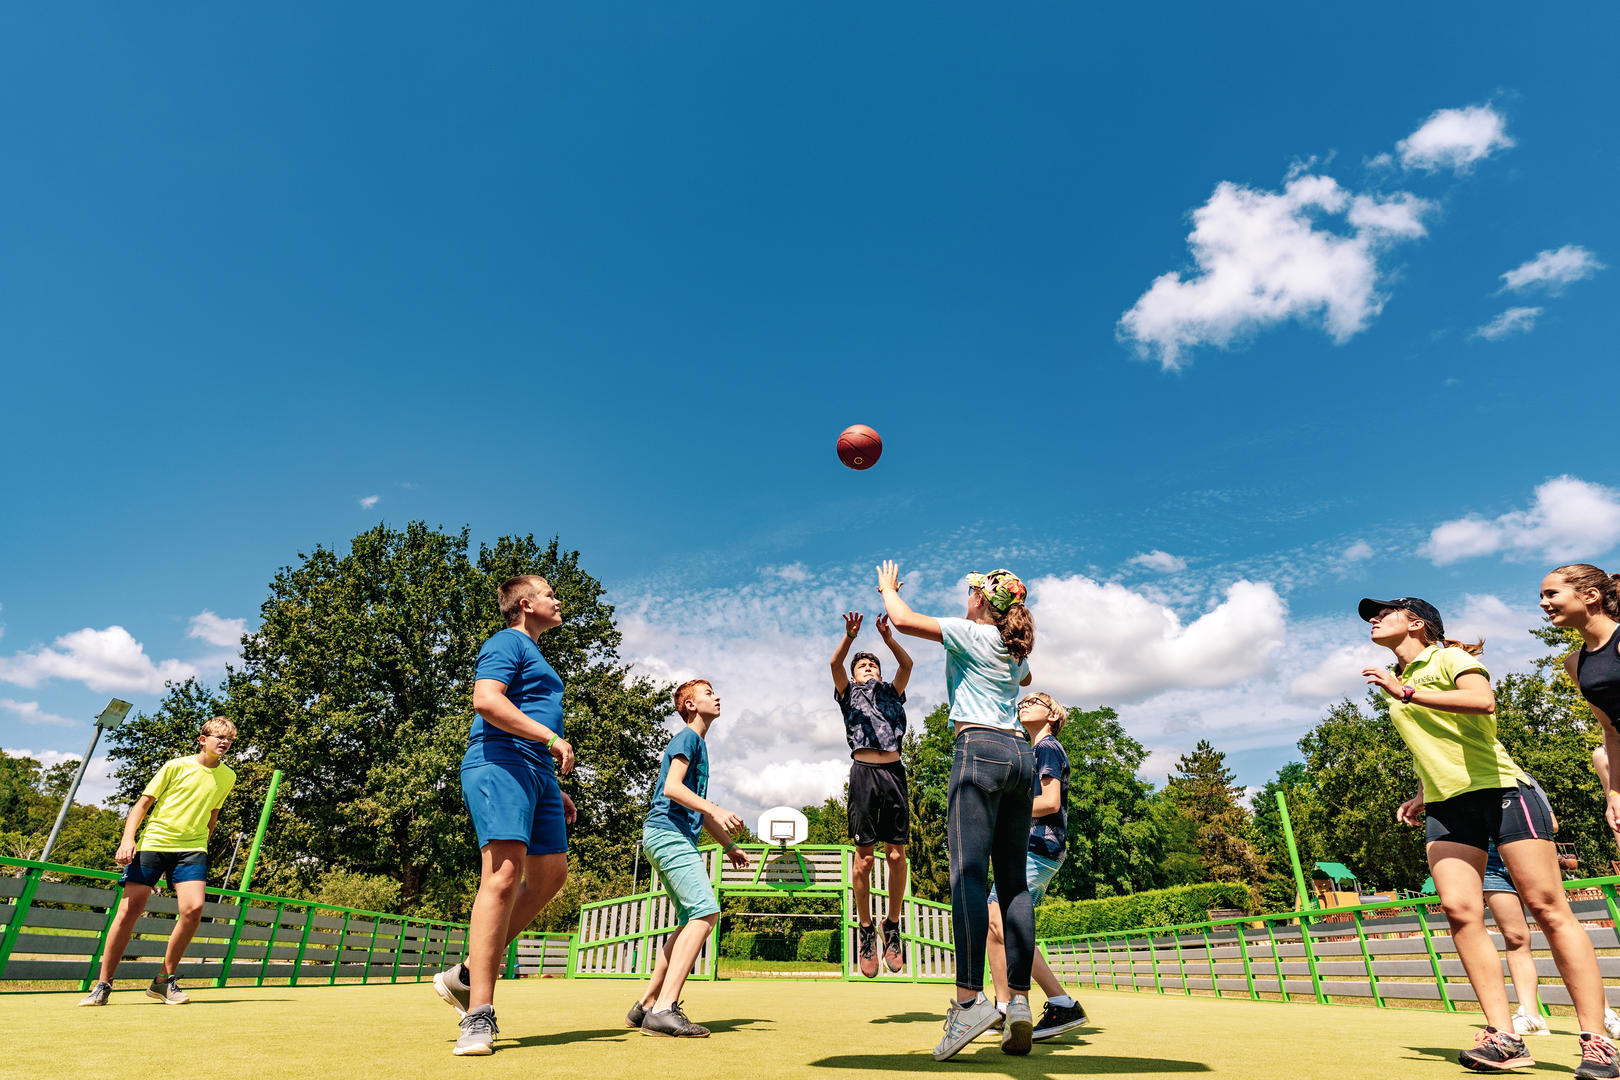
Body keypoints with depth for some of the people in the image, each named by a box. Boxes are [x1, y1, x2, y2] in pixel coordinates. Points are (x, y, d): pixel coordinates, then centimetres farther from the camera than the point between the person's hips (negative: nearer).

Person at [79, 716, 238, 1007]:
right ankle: (103, 985, 14)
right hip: (152, 842, -2)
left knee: (193, 908, -16)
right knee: (129, 910, -6)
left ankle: (164, 981, 0)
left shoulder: (227, 777, 9)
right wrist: (128, 838, -10)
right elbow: (143, 803, 2)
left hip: (192, 848, 2)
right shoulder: (176, 766, -1)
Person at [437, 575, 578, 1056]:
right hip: (499, 764, -10)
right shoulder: (507, 642, 0)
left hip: (537, 773, 10)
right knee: (504, 873, -18)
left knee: (550, 873, 5)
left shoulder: (536, 657, 29)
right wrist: (551, 736, -22)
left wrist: (554, 789, 27)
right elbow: (486, 700, -19)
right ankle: (479, 1015, -15)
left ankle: (467, 975, 13)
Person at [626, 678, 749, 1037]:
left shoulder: (699, 744, 25)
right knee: (706, 911, -20)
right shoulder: (686, 737, -3)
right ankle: (664, 1009, -23)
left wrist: (729, 845, 28)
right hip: (667, 833, -10)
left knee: (692, 920, 9)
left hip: (678, 839, 10)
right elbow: (671, 787, -18)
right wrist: (716, 811, -29)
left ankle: (646, 1005, 13)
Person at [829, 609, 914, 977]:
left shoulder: (891, 694, 23)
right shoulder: (849, 695, 18)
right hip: (864, 771, -2)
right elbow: (835, 664, -1)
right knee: (864, 858, -3)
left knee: (897, 856, -1)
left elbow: (906, 664, 5)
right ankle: (865, 928, 14)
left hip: (894, 772, 2)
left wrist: (888, 638, -11)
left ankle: (892, 925, 16)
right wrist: (850, 636, -18)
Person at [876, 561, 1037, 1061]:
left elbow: (903, 619, -1)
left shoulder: (971, 634, 0)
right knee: (1014, 881, 4)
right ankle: (1019, 1001, 2)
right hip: (1020, 754, 8)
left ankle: (970, 996, -22)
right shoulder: (1015, 649, 21)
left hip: (980, 748, -8)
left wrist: (888, 588, 19)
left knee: (968, 872, -14)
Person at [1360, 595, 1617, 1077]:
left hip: (1500, 789, -6)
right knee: (1460, 911, -7)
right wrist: (1422, 795, 18)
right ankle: (1503, 1036, -5)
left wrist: (1407, 692, -25)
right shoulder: (1394, 683, 18)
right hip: (1446, 808, 6)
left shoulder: (1449, 658, -2)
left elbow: (1482, 700, -24)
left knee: (1548, 908, -5)